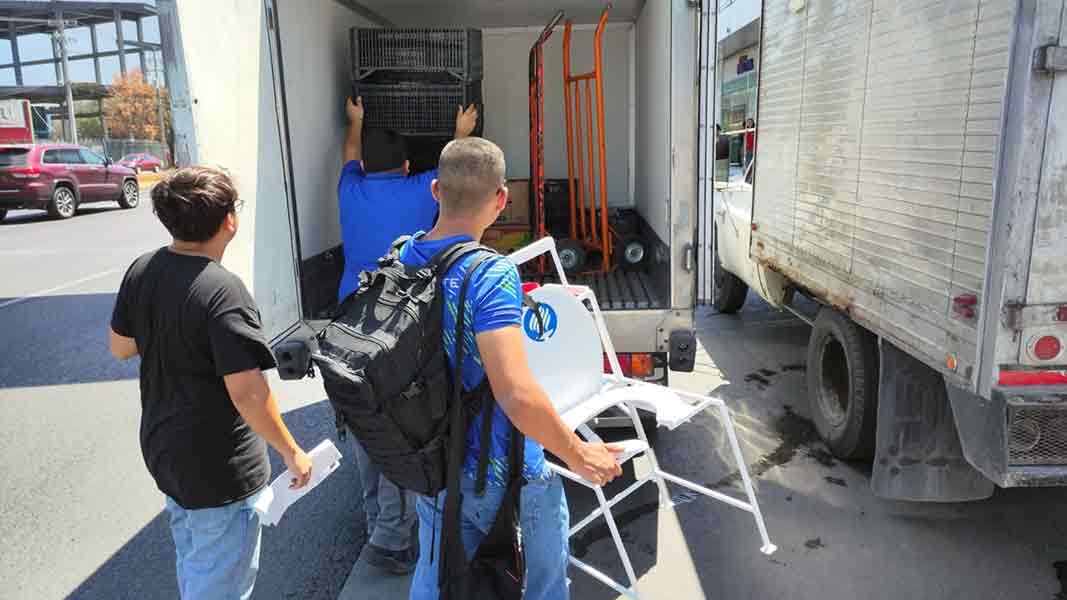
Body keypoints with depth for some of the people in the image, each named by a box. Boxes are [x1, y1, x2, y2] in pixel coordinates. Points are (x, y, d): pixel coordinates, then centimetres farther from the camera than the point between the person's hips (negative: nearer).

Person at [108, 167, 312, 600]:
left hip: (162, 448, 8)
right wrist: (292, 453, -17)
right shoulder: (222, 290, -28)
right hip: (220, 468, -8)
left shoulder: (141, 271, -5)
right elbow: (247, 393, -29)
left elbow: (120, 347, 9)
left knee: (192, 563, 29)